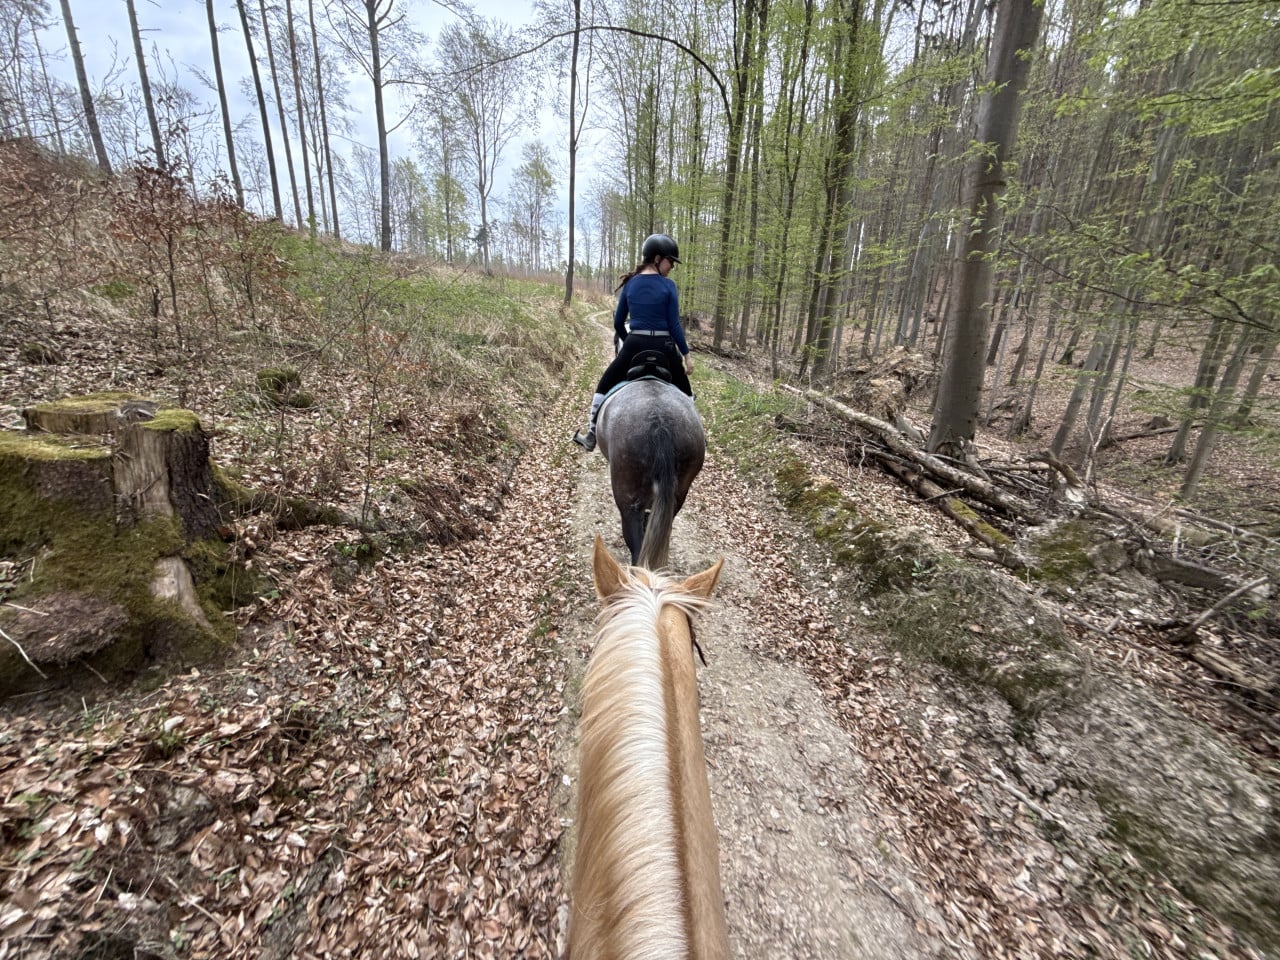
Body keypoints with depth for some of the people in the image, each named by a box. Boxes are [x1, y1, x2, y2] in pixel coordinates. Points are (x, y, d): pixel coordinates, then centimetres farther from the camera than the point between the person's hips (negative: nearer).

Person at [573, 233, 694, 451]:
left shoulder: (630, 284, 5)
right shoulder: (668, 285, -5)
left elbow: (618, 322, 9)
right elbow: (674, 325, -8)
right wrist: (686, 354, -1)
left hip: (634, 346, 3)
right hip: (663, 348, -2)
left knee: (605, 386, 18)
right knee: (684, 394, 16)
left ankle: (591, 435, 18)